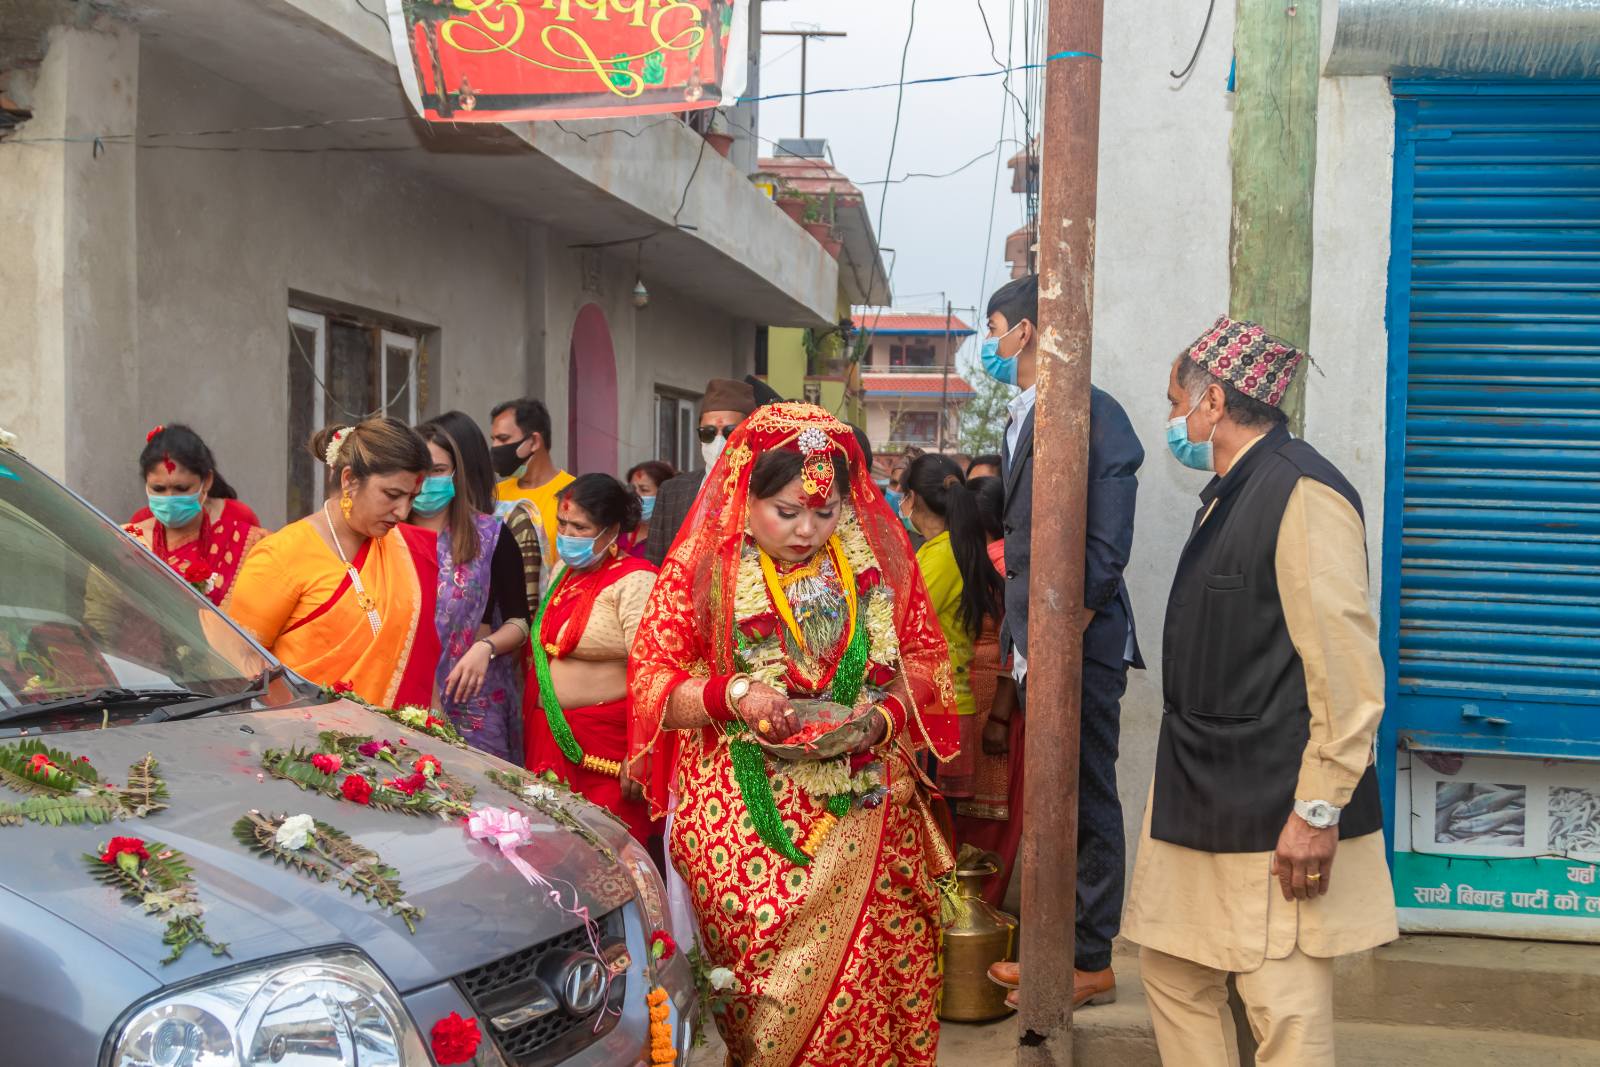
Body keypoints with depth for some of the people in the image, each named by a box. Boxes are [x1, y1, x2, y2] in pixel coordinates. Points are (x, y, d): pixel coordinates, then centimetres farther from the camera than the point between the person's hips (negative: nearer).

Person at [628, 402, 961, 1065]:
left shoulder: (878, 562, 5)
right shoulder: (702, 568, 0)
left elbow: (925, 658, 12)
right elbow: (650, 682, 0)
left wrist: (882, 718, -8)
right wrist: (734, 695, -18)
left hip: (862, 808, 2)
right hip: (746, 814, -1)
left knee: (868, 981, -6)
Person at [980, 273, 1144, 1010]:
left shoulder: (1091, 411, -12)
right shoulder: (1021, 419, 17)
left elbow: (1107, 542, -17)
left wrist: (1069, 628, -19)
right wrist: (1019, 639, 13)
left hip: (1079, 643, -9)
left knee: (1087, 800, 1)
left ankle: (1092, 963, 12)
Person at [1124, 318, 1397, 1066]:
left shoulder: (1303, 492, -16)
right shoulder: (1229, 494, 13)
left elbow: (1348, 672, -19)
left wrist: (1319, 810, -19)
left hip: (1272, 814, -9)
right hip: (1199, 795, 9)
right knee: (1173, 973, 15)